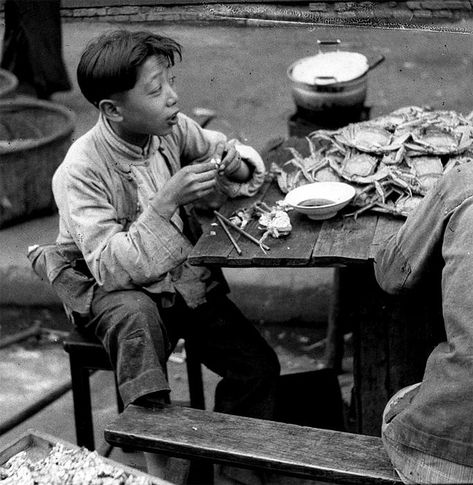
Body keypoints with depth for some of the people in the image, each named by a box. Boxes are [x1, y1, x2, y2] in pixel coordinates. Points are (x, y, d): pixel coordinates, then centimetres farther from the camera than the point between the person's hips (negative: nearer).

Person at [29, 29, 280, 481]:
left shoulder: (171, 129, -8)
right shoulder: (79, 173, -24)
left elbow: (233, 152, 10)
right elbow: (110, 269, -30)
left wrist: (239, 167, -15)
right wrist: (165, 202, -37)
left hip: (183, 278, 5)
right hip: (115, 294, -5)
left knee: (259, 367, -7)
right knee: (136, 315, -39)